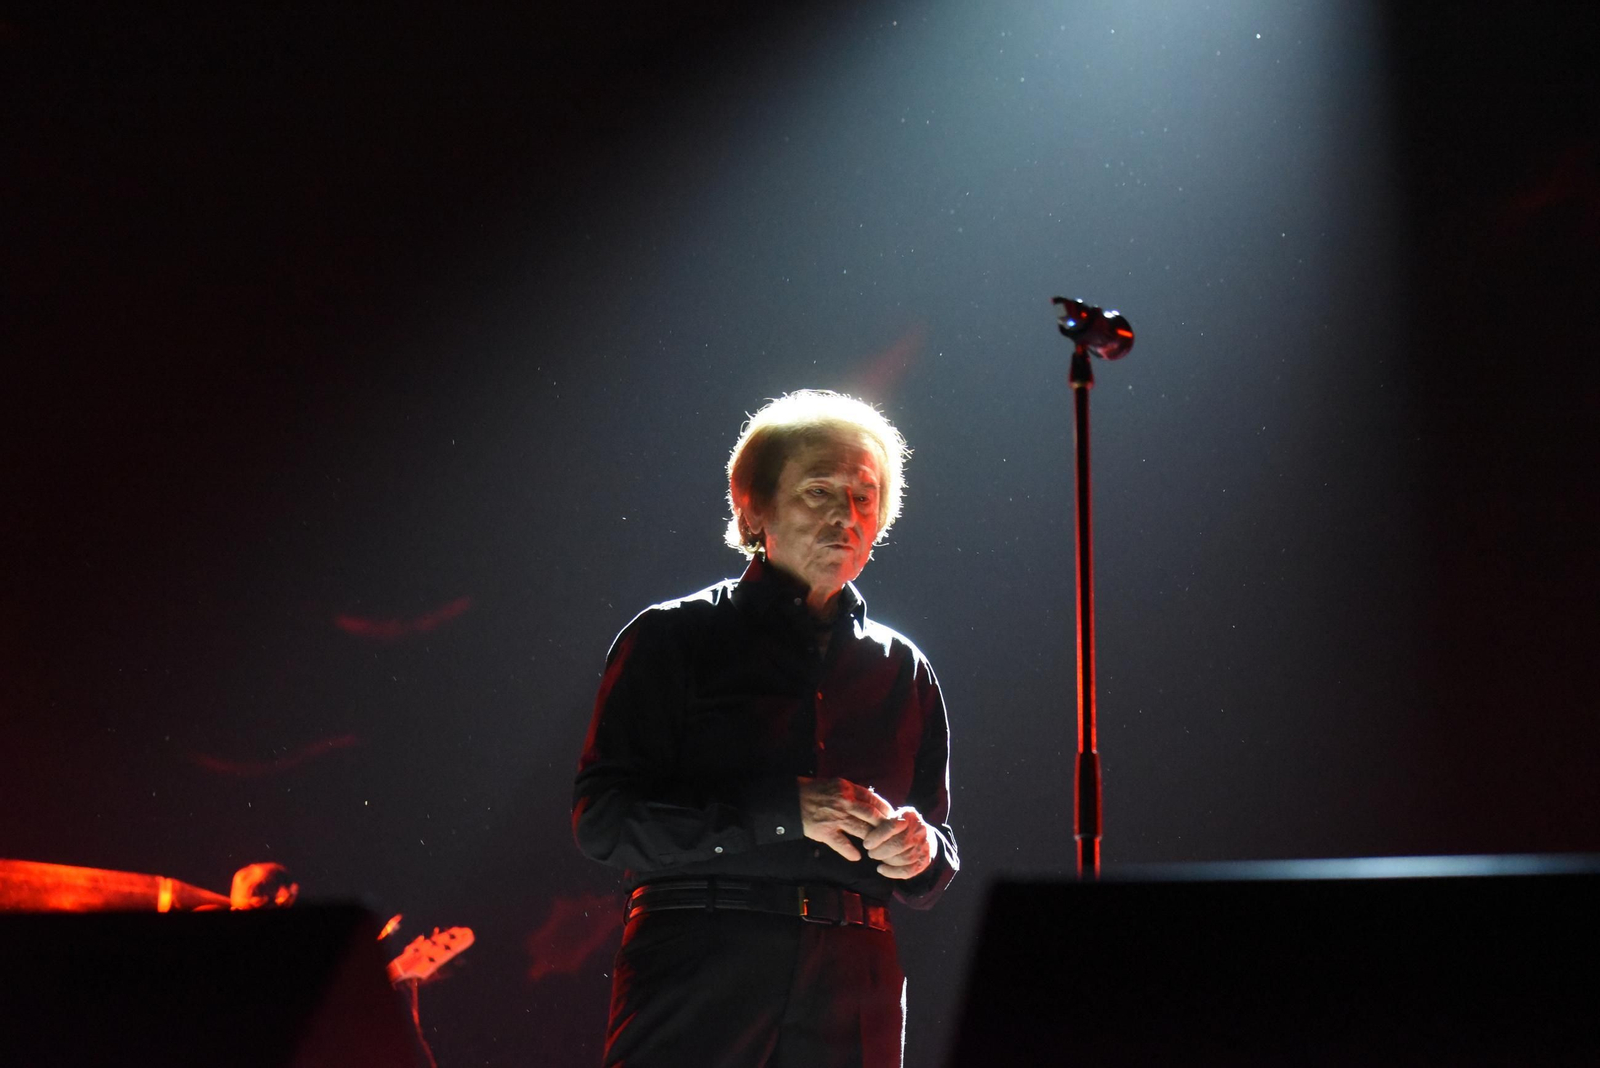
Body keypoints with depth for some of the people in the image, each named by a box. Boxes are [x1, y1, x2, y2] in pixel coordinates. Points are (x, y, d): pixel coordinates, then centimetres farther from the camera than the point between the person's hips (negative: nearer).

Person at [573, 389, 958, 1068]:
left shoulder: (901, 670, 16)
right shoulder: (674, 639, 5)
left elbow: (933, 881, 20)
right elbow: (602, 820, -6)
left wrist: (921, 849, -5)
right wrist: (784, 811, -14)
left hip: (850, 995, 4)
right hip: (697, 979, -3)